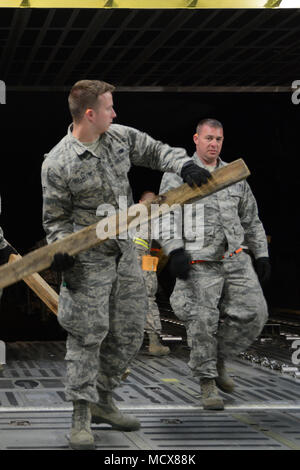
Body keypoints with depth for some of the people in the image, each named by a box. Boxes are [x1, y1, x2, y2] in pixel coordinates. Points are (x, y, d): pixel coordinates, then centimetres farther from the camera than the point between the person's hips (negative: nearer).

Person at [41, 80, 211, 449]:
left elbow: (155, 152, 15)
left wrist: (184, 166, -3)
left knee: (128, 333, 10)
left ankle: (102, 401, 25)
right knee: (87, 335, -7)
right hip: (88, 260, -6)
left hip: (125, 254, 7)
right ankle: (81, 416, 3)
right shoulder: (57, 164, -13)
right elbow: (55, 218, -5)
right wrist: (61, 249, -20)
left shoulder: (121, 137, 2)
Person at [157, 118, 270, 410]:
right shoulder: (178, 173, 2)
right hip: (199, 263, -4)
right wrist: (174, 251, -20)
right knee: (202, 323, -8)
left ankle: (218, 358, 15)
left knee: (253, 313, -7)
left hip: (236, 259, 4)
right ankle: (207, 383, 8)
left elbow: (251, 220, 21)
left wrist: (262, 255, 13)